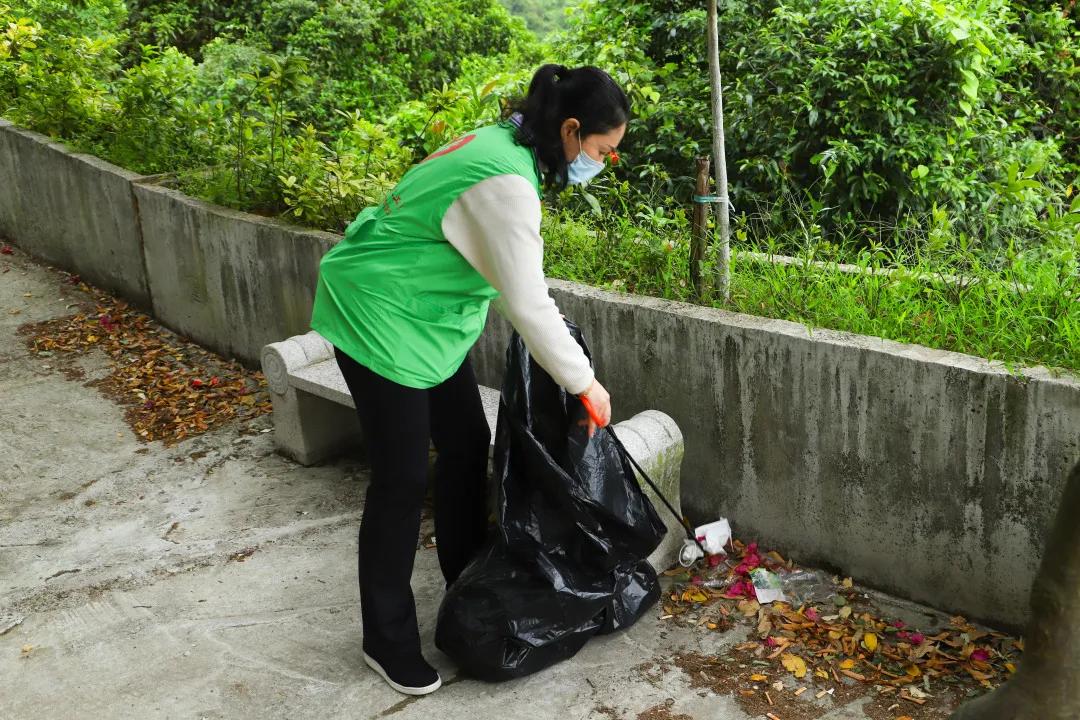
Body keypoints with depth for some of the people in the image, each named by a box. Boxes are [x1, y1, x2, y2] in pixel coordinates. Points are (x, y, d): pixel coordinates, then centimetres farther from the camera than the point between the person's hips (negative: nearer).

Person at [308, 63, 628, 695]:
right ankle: (388, 640, 13)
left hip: (424, 313, 10)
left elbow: (514, 279, 15)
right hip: (380, 316, -10)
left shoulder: (505, 146, 4)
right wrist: (584, 382, -14)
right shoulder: (505, 183, -28)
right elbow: (527, 303, -26)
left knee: (467, 445, 14)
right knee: (402, 477, -3)